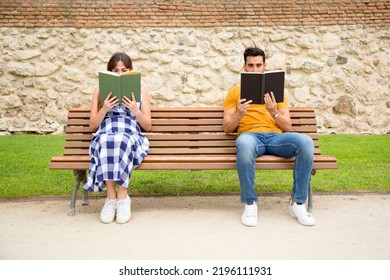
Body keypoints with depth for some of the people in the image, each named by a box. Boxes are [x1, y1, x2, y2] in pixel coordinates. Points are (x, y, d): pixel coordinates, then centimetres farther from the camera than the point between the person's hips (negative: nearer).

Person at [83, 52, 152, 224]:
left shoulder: (141, 92, 17)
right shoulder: (100, 91, 18)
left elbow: (148, 126, 12)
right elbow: (93, 125, 12)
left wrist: (135, 110, -7)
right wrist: (105, 109, -6)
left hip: (131, 137, 0)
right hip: (104, 137, 1)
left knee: (122, 141, -38)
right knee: (106, 142, -38)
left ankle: (122, 196, -29)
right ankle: (111, 197, -29)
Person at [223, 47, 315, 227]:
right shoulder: (235, 92, 19)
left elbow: (288, 127, 13)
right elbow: (227, 128, 11)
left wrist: (274, 112, -7)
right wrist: (239, 114, -9)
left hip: (275, 137, 2)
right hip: (250, 135, -2)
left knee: (305, 141, -30)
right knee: (244, 143, -41)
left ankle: (298, 203, -18)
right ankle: (250, 203, -24)